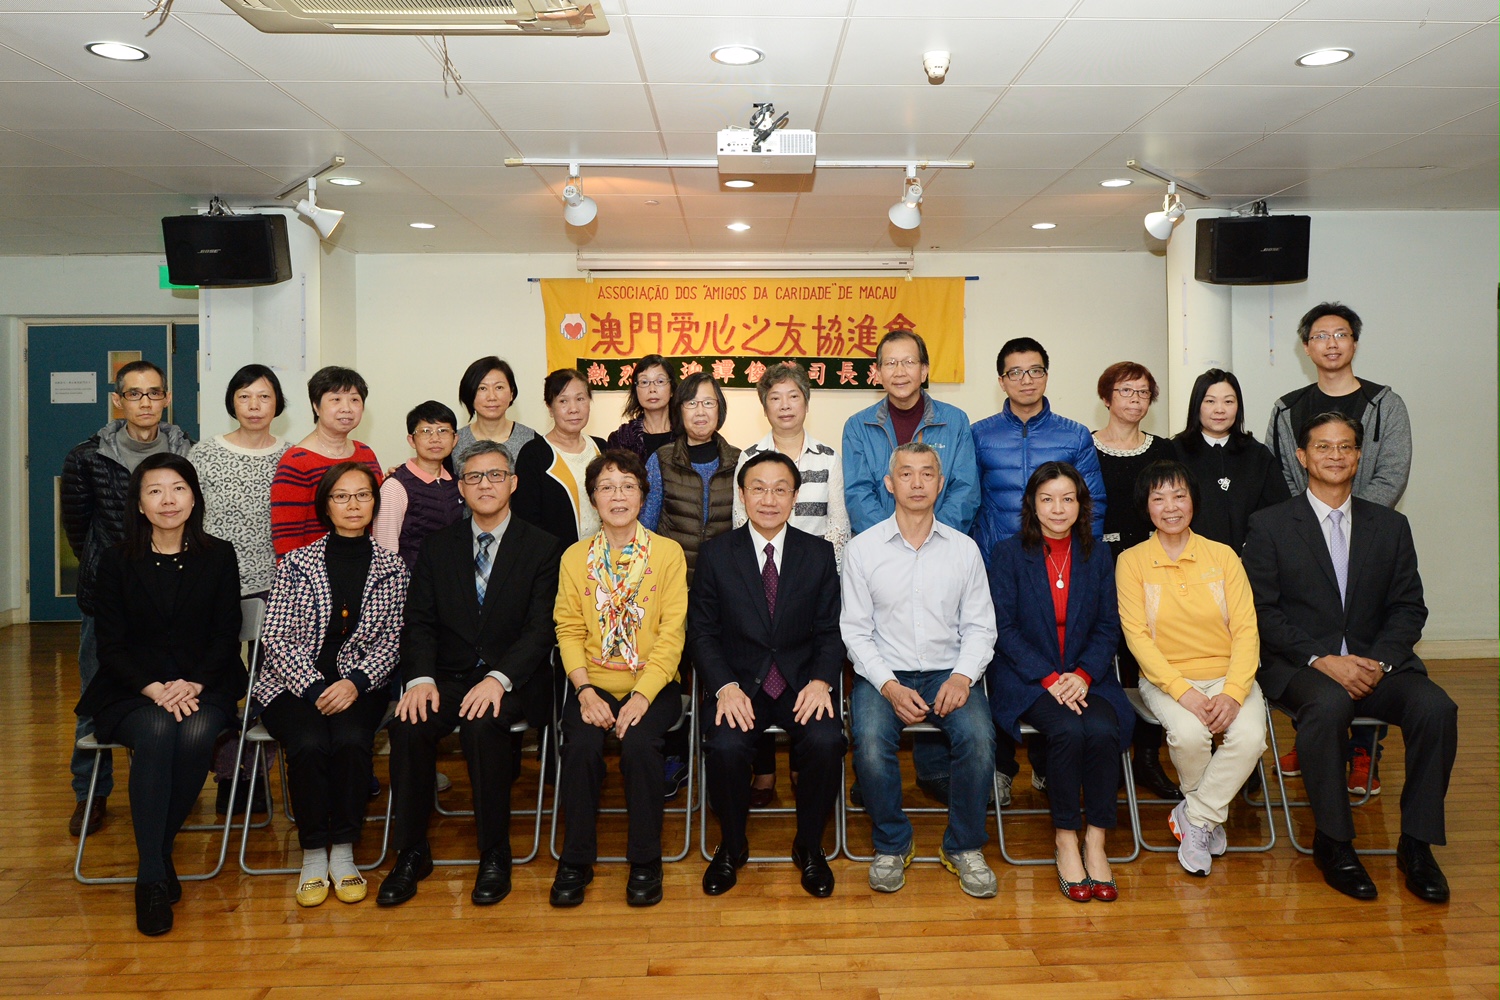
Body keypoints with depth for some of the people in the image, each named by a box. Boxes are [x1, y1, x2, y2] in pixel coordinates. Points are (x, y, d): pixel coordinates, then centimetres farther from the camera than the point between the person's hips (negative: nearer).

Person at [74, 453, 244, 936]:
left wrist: (194, 685, -15)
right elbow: (111, 645, 1)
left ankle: (156, 849, -12)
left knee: (195, 735, -32)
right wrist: (155, 689, -16)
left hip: (203, 687, 0)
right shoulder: (116, 561, 6)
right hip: (133, 691, 0)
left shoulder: (219, 556, 6)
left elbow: (226, 637, 3)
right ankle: (152, 875, -28)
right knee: (157, 734, -33)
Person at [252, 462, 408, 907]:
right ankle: (313, 854, -10)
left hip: (358, 685, 0)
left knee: (351, 741, -30)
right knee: (310, 744, -30)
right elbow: (275, 638, -1)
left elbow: (392, 641, 3)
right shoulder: (296, 563, 4)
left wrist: (356, 683, -13)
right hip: (293, 683, 0)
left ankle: (343, 852, -12)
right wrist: (314, 687, -14)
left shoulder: (391, 567, 6)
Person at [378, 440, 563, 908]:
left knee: (482, 724, -33)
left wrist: (499, 679, -22)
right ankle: (411, 854, -8)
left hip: (513, 682, -3)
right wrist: (420, 678, -14)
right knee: (409, 725, -26)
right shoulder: (438, 546, 12)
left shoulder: (542, 548, 2)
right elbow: (420, 622, 5)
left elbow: (540, 628, -6)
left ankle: (495, 856, -16)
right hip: (449, 677, 3)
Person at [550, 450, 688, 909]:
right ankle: (576, 860, -5)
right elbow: (569, 631, 3)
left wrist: (642, 696, -16)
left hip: (652, 685, -1)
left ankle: (645, 861, -7)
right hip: (593, 684, 2)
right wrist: (585, 691, -13)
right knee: (582, 746, -26)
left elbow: (672, 633, -5)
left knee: (639, 743, -28)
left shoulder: (668, 553, 2)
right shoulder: (575, 557, 8)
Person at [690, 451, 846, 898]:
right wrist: (725, 687, -16)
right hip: (739, 681, 0)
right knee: (725, 746, -29)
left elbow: (830, 630, 4)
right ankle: (732, 846, 1)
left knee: (826, 741, -28)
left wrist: (821, 680, -15)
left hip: (801, 681, 1)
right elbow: (702, 631, 0)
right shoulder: (716, 554, 2)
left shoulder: (819, 553, 5)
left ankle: (809, 846, 0)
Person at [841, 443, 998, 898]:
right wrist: (889, 686, -14)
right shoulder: (862, 548, 2)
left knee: (978, 736, -28)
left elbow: (980, 626, 7)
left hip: (949, 672, 1)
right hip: (883, 673, -1)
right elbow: (856, 631, 0)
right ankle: (892, 845, -2)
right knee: (870, 742, -30)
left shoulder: (964, 548, 7)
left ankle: (965, 847, -3)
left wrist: (962, 677, -12)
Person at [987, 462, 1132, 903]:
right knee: (1068, 730, -30)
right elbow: (1004, 629, -5)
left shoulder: (1098, 557, 11)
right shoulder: (1008, 554, 1)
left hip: (1086, 678, 3)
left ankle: (1095, 839, -12)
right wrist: (1049, 678, -16)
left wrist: (1083, 674, -11)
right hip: (1025, 680, -3)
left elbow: (1108, 627, 7)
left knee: (1104, 731, -27)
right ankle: (1065, 837, -12)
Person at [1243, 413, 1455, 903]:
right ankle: (1333, 843, -18)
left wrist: (1380, 661, -11)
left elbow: (1409, 608, 8)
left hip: (1378, 663, 3)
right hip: (1299, 665, -3)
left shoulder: (1390, 526, 13)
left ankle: (1416, 843, -9)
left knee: (1436, 708, -26)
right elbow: (1263, 611, -4)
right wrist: (1322, 660, -17)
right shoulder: (1270, 525, 3)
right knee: (1328, 703, -35)